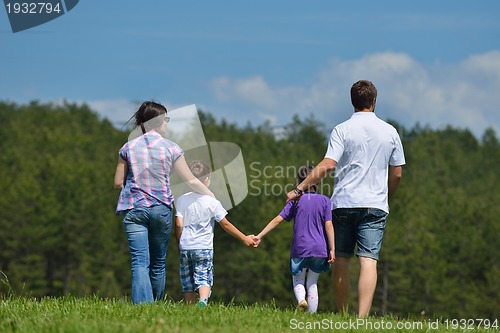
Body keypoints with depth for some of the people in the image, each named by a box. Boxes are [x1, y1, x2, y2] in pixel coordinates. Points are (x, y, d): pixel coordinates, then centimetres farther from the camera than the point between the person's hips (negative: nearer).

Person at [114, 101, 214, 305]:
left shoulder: (128, 148, 2)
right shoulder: (170, 148, -1)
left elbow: (118, 183, 5)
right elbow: (191, 181, 3)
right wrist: (211, 195, 16)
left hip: (133, 209, 0)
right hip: (161, 209, 0)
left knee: (139, 262, -7)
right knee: (158, 263, 13)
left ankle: (142, 305, -23)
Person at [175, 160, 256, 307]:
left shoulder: (181, 200, 1)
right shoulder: (212, 202, -4)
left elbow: (179, 225, -2)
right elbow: (226, 225, 0)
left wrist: (179, 245, 12)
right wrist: (244, 238, 10)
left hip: (185, 247, 2)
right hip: (204, 247, -2)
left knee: (188, 284, 10)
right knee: (204, 279, -5)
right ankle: (203, 300, -32)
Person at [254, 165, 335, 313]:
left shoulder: (296, 201, 1)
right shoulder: (324, 200, 1)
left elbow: (278, 219, -2)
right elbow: (328, 225, -6)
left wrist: (260, 236, 1)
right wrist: (332, 249, -5)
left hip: (299, 249, -1)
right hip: (319, 249, 1)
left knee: (298, 281, 12)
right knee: (312, 283, 14)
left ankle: (301, 300, -19)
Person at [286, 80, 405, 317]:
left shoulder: (342, 130, -2)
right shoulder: (389, 132, 6)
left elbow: (328, 165, -12)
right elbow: (397, 174, 11)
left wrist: (300, 188, -7)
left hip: (343, 202, -1)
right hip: (375, 205, 1)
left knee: (341, 260, 9)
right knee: (368, 261, -8)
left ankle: (342, 316, 15)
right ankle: (362, 317, -19)